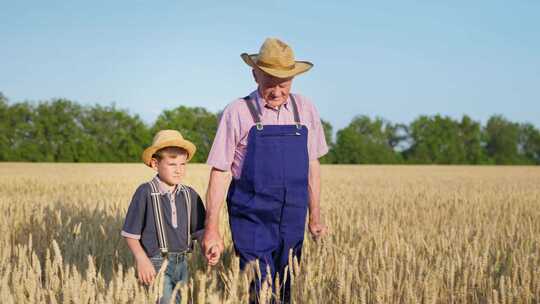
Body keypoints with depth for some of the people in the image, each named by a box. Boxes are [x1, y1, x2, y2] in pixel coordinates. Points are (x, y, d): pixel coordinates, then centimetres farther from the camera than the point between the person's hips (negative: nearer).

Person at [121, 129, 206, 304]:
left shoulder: (190, 195, 5)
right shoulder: (146, 192, -8)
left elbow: (199, 230, 10)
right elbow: (130, 234, -5)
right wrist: (141, 259, -18)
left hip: (182, 263, 5)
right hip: (156, 264, -5)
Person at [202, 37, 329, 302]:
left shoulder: (305, 110, 4)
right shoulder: (237, 112, -6)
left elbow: (312, 165, 12)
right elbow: (219, 172, -5)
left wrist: (315, 216, 14)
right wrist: (211, 229, -7)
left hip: (292, 223, 4)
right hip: (252, 222, -3)